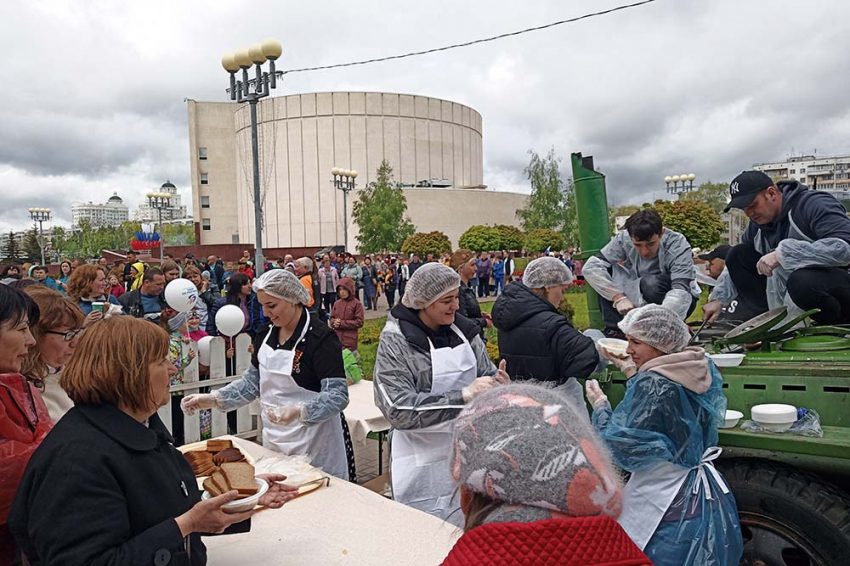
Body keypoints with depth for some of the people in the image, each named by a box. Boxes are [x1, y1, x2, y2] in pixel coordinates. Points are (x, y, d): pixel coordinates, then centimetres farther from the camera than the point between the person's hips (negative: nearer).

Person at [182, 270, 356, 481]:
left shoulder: (321, 338, -17)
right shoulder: (266, 334, 5)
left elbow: (337, 396, -22)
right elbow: (253, 382, 12)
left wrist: (298, 412, -37)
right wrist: (213, 399, -1)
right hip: (273, 439, 6)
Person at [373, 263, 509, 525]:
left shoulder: (463, 329, 0)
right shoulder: (395, 341, -12)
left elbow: (486, 373, 8)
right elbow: (399, 409, -19)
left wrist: (497, 382, -16)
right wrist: (463, 395, -25)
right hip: (423, 462, -4)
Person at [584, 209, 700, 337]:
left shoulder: (678, 245, -27)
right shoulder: (624, 239, -21)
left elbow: (681, 291, -39)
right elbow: (590, 267, -24)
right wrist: (619, 297, -31)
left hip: (678, 304, -3)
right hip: (640, 299, 3)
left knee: (651, 283, -35)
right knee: (607, 270, -18)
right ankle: (613, 330, -15)